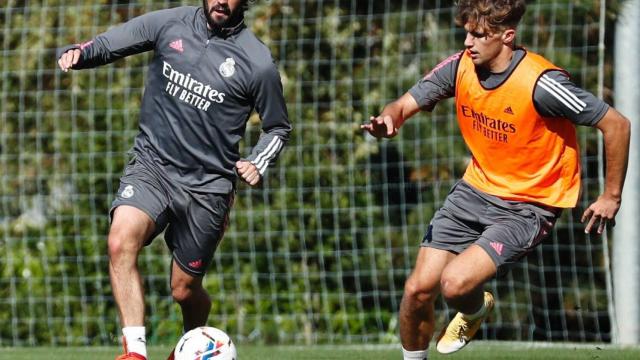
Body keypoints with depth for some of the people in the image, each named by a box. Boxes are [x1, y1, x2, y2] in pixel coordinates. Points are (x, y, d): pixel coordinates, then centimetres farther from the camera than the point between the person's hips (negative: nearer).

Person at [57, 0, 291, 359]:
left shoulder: (258, 63, -7)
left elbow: (279, 127, 8)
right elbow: (108, 44, 6)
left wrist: (258, 164, -10)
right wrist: (77, 53, -15)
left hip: (207, 185, -1)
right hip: (152, 165, 1)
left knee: (185, 289, 7)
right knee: (121, 242, -28)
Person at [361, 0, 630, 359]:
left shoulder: (541, 83, -25)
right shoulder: (460, 67, -8)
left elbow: (617, 124, -18)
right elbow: (405, 104, -3)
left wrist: (611, 197, -11)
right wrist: (389, 118, -29)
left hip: (529, 206, -5)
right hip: (475, 191, 6)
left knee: (455, 283, -21)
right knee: (418, 289, -3)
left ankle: (476, 310, 16)